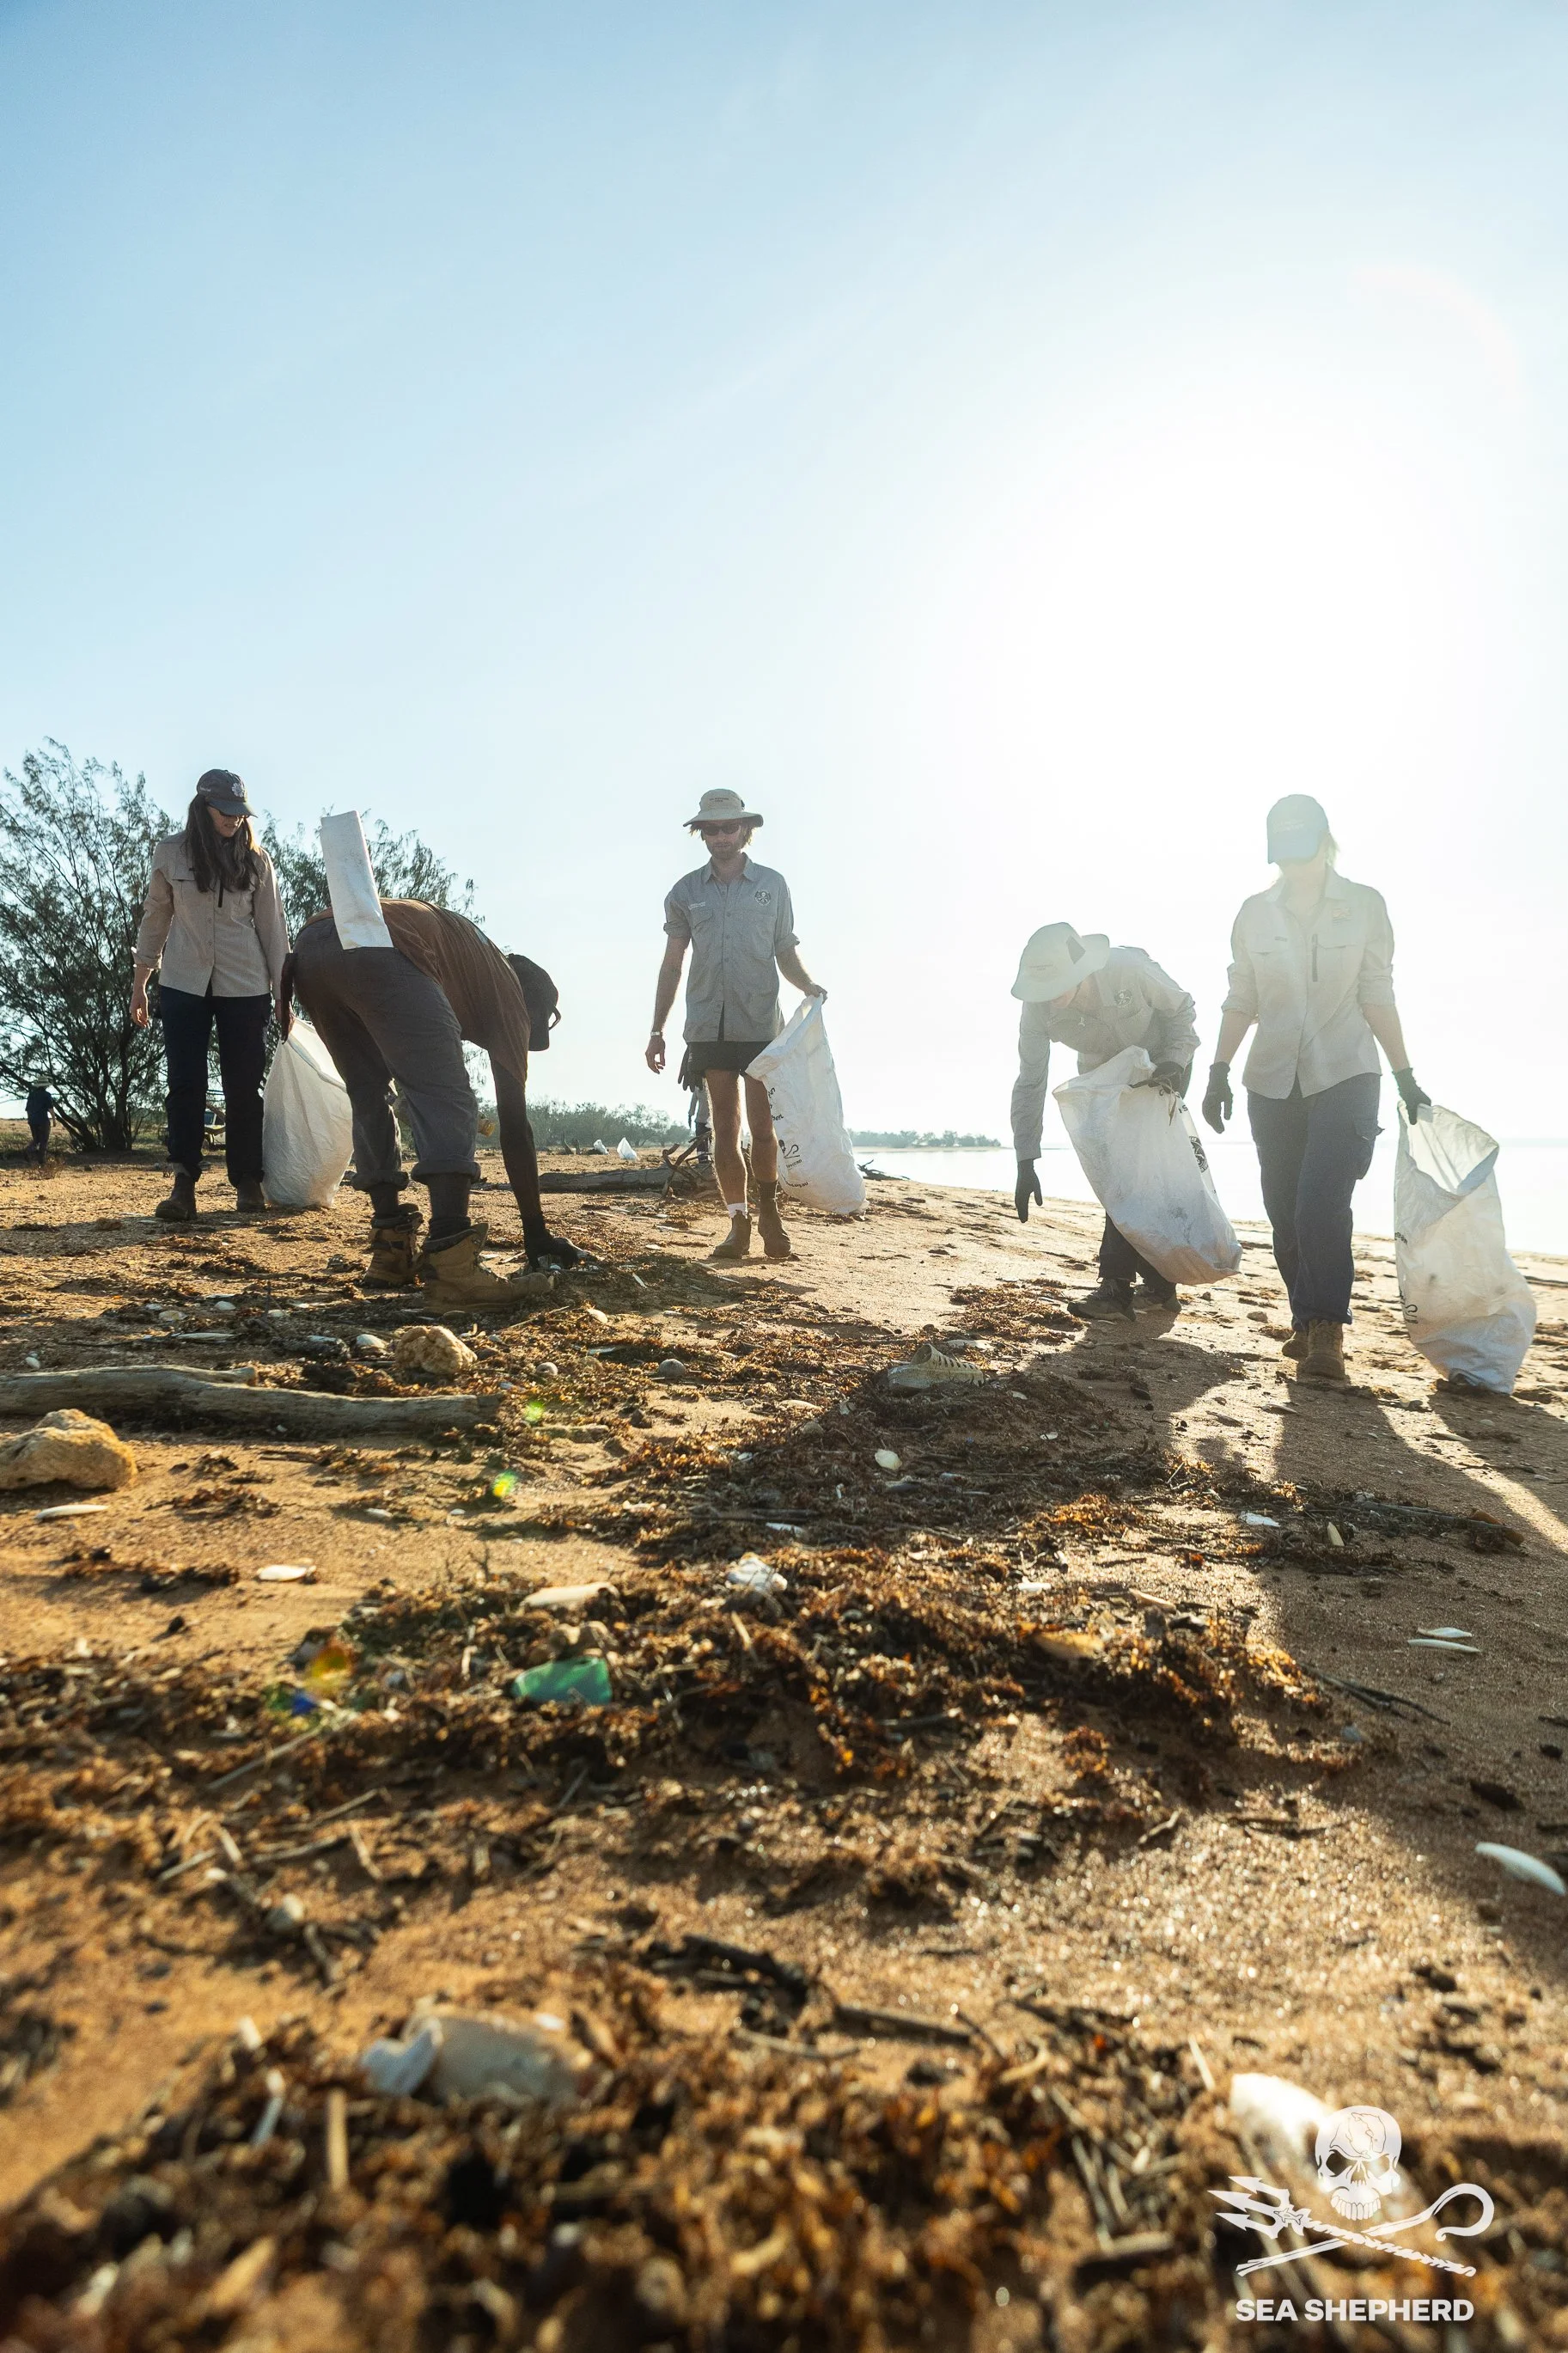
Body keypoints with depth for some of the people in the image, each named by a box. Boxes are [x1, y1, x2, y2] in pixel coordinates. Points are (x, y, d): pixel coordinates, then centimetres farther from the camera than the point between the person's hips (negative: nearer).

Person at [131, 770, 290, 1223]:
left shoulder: (256, 859, 2)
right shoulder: (171, 854, 2)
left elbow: (273, 928, 3)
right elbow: (155, 920, 9)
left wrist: (283, 995, 0)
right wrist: (139, 985, 9)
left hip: (245, 987, 0)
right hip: (183, 984, 0)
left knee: (243, 1085, 0)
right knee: (186, 1083, -4)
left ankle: (248, 1182, 8)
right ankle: (183, 1183, -4)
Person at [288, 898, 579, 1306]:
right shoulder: (508, 990, 22)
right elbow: (514, 1124, 20)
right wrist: (536, 1232, 23)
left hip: (307, 949, 8)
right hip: (377, 950, -7)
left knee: (369, 1097, 20)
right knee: (446, 1101, -3)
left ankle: (391, 1256, 18)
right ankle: (450, 1264, -18)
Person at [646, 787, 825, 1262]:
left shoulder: (772, 885, 8)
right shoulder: (686, 892, 10)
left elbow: (786, 954, 11)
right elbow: (671, 964, 12)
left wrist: (808, 985, -11)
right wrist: (657, 1030, 8)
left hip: (761, 1026, -1)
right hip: (709, 1027, 1)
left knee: (763, 1127, -3)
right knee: (724, 1130, 2)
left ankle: (769, 1214, 16)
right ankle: (738, 1224, 8)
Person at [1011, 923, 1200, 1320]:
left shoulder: (1130, 969, -36)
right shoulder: (1038, 1008, -27)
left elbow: (1182, 1008, -15)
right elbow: (1030, 1084, -20)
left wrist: (1174, 1061, -33)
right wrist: (1025, 1163, -24)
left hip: (1161, 1063, -3)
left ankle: (1118, 1284, -13)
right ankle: (1158, 1285, 4)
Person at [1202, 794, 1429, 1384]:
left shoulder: (1364, 906, 2)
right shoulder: (1255, 913, 6)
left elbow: (1376, 997, 4)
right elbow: (1240, 1000, 9)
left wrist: (1404, 1075, 1)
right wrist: (1219, 1073, 2)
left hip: (1345, 1075, -3)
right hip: (1273, 1081, 3)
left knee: (1321, 1205, -18)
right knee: (1285, 1213, 3)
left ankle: (1324, 1332, -11)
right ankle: (1308, 1323, 16)